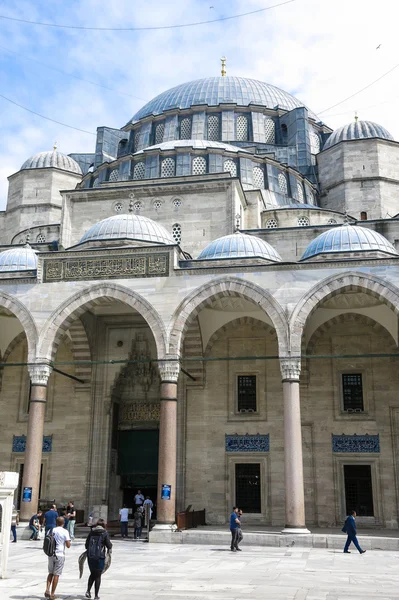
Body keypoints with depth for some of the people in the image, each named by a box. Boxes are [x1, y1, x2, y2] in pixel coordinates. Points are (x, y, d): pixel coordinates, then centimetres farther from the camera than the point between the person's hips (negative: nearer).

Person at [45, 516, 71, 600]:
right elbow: (68, 545, -10)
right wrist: (68, 541, 8)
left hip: (51, 554, 4)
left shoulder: (51, 531, 3)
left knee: (51, 573, 19)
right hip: (60, 555, -3)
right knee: (56, 574, 4)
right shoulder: (65, 532, -9)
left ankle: (47, 589, 5)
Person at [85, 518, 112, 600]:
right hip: (100, 557, -3)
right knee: (98, 576, 8)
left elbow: (86, 544, 8)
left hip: (90, 557, 3)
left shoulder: (91, 532, 4)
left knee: (92, 574, 22)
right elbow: (109, 545, -6)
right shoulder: (104, 533, -6)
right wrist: (110, 549, 16)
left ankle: (88, 591, 10)